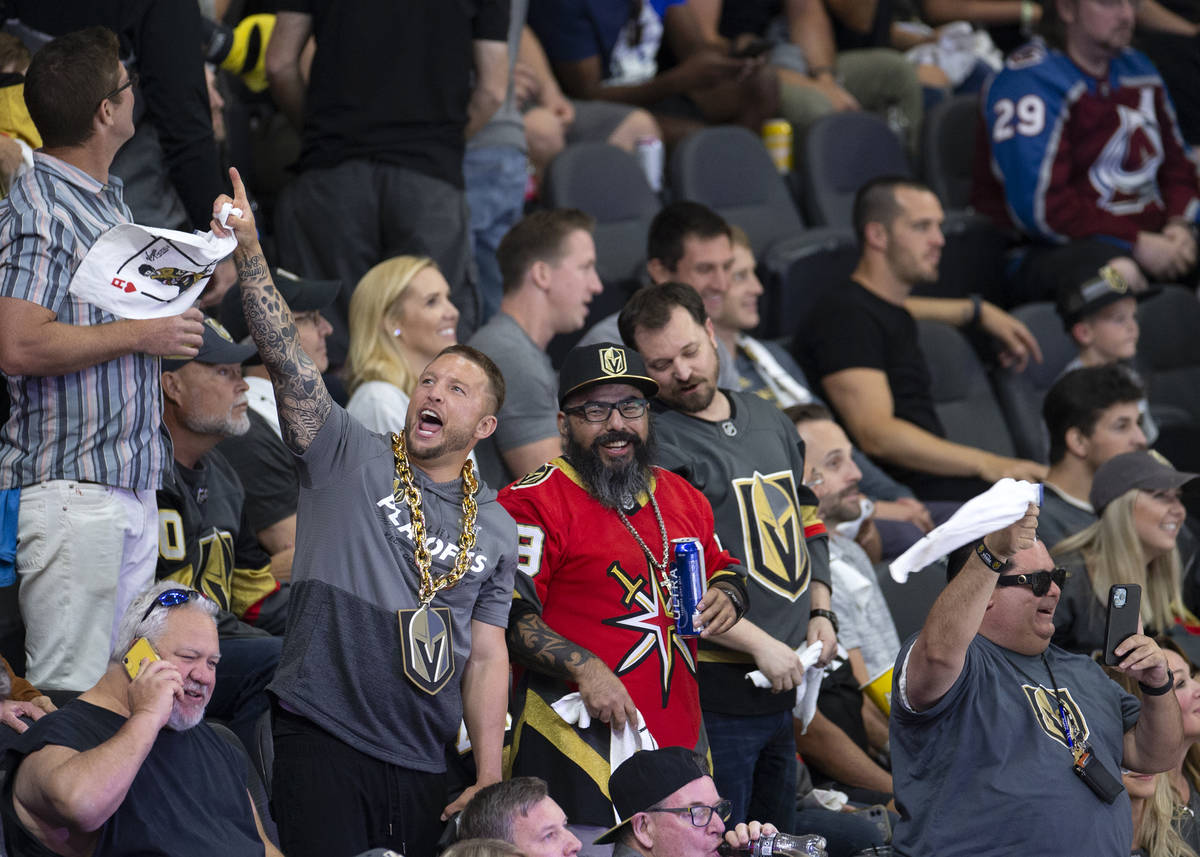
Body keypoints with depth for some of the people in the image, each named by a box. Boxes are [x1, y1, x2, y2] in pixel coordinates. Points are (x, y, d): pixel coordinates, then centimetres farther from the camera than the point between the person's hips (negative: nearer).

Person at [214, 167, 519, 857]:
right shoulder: (351, 456, 5)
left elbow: (486, 657, 12)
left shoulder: (496, 528, 14)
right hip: (323, 742, -4)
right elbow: (286, 357, -8)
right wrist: (248, 252, -21)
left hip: (424, 766, 4)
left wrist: (491, 780, 3)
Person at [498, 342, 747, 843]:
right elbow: (507, 615, -12)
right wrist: (585, 669, -21)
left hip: (679, 738, 7)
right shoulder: (534, 504, -6)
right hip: (583, 735, -6)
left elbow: (724, 570, 31)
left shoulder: (683, 499, 16)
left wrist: (726, 597, 7)